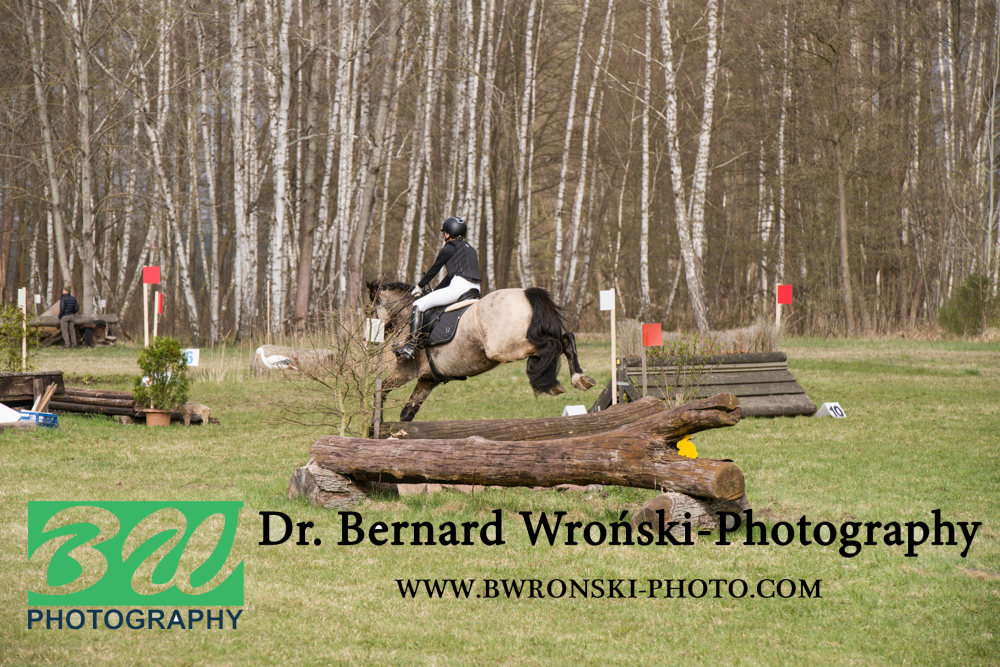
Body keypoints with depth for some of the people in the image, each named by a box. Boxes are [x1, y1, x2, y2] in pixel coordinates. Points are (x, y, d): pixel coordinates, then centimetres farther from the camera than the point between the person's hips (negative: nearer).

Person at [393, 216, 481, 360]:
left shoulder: (449, 248, 0)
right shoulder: (470, 249, 25)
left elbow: (434, 270, 9)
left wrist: (420, 286, 25)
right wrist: (435, 291, 35)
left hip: (459, 287, -9)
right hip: (475, 291, 9)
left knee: (419, 305, -7)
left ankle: (410, 347, -17)